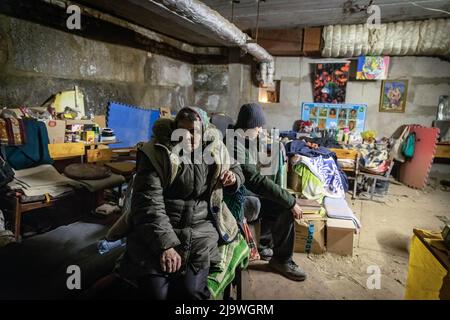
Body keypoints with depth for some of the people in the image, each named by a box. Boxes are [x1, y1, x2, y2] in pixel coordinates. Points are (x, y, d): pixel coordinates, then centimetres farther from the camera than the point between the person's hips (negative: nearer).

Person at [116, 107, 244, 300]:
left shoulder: (215, 151, 5)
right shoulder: (156, 154, -8)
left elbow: (236, 169, 25)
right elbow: (148, 203, -15)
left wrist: (233, 177, -1)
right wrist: (165, 244, -25)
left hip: (201, 228, 2)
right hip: (158, 232, -1)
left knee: (191, 289, -18)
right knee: (155, 292, -19)